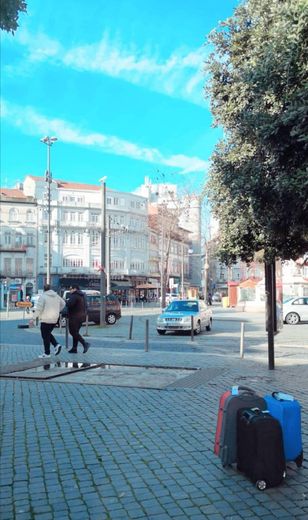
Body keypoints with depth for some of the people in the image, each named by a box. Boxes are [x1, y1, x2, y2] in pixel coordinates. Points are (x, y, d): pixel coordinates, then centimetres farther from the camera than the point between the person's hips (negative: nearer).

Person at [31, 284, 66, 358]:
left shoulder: (43, 296, -12)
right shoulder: (56, 296, 8)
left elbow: (39, 308, -16)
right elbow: (63, 303, 18)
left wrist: (33, 318, -11)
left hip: (46, 319, -7)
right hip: (55, 319, 7)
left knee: (45, 336, 2)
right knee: (48, 334, 22)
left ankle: (47, 353, 6)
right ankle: (56, 345, 4)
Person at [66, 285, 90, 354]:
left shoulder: (74, 296, -14)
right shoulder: (82, 295, 17)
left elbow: (69, 304, -27)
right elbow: (85, 306, 21)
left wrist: (66, 302, -7)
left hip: (74, 317, -10)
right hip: (81, 316, 10)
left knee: (73, 332, -7)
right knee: (75, 332, 13)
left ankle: (85, 343, -19)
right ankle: (74, 348, 14)